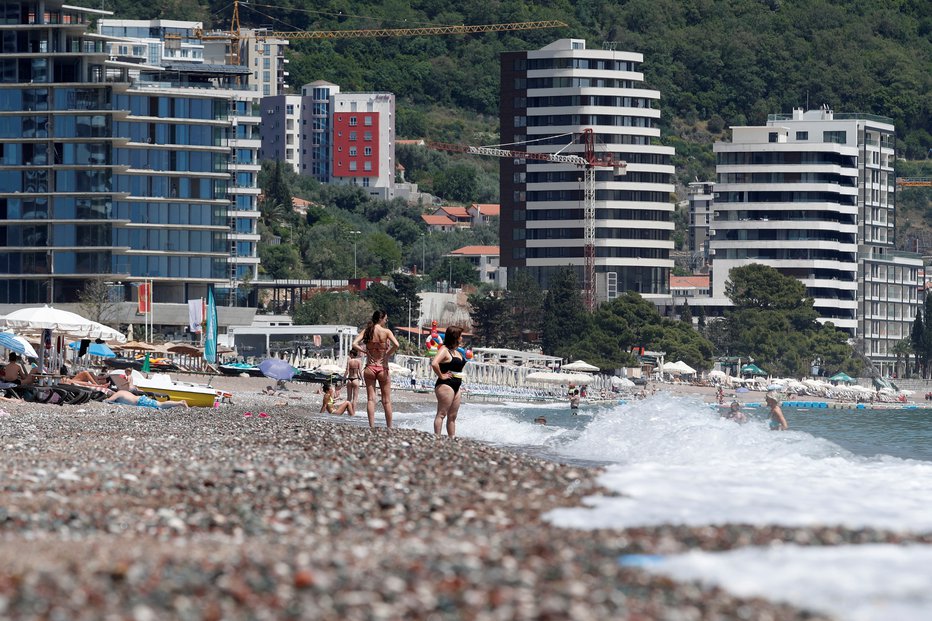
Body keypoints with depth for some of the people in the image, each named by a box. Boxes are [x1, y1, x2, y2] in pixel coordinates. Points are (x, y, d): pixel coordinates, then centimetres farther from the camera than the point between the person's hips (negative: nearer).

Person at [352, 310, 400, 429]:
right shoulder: (386, 332, -8)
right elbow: (396, 345, -22)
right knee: (386, 401, 7)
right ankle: (389, 427, 11)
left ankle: (372, 426, -4)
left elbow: (354, 344, -10)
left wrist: (366, 352, -2)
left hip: (370, 368, 2)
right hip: (382, 369, -2)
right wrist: (387, 355, -8)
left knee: (370, 399, 3)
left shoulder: (366, 331, 1)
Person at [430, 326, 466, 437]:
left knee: (452, 416, 10)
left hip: (456, 386, 9)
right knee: (441, 414, -9)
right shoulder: (444, 350, -11)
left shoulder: (456, 352, 16)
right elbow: (434, 363, -28)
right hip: (445, 385, -9)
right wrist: (441, 376, -17)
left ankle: (453, 438, 12)